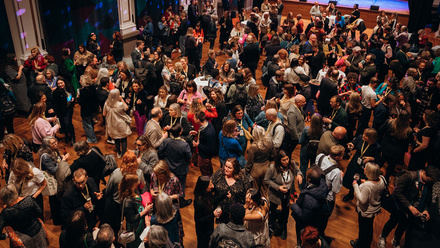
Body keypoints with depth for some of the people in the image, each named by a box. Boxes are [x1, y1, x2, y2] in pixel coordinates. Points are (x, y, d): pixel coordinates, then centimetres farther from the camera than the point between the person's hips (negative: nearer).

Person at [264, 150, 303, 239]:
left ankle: (283, 227, 53)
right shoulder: (273, 168, -30)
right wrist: (278, 187, -27)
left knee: (285, 210, 24)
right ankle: (272, 223, 59)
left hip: (288, 194, 2)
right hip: (276, 194, -2)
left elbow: (297, 171, 0)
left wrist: (299, 174, -24)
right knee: (273, 209, 26)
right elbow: (266, 180, -18)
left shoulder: (292, 164, -21)